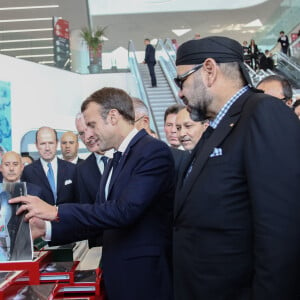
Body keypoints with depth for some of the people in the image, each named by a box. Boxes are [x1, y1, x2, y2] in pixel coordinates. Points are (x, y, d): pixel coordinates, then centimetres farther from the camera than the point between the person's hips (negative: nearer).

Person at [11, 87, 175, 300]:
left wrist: (57, 212, -21)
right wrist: (47, 229, 4)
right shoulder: (117, 160, 14)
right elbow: (100, 220, 14)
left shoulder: (154, 151, -15)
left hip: (144, 275, -8)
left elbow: (126, 211, -25)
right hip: (118, 274, 8)